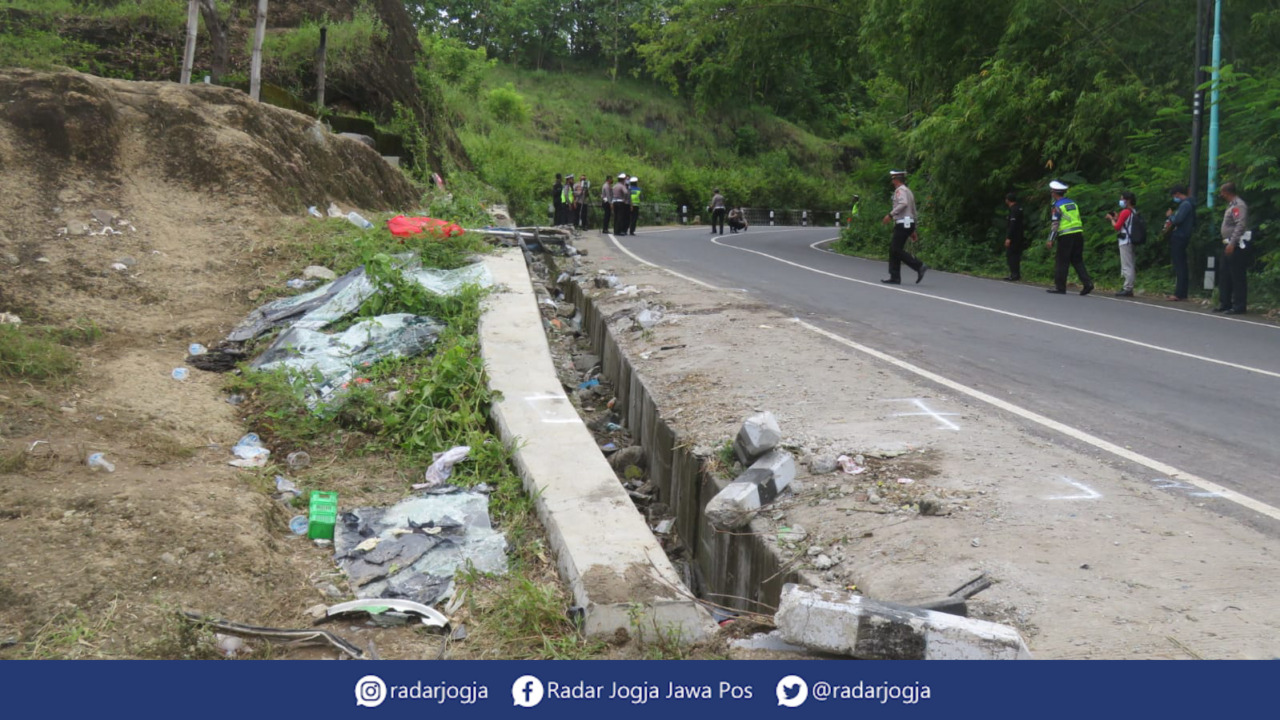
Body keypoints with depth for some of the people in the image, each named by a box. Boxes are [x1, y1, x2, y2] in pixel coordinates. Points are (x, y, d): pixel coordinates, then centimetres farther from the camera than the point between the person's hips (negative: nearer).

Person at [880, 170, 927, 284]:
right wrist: (913, 230, 26)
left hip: (902, 224, -10)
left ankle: (919, 266, -13)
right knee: (893, 250, 9)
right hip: (909, 223, 10)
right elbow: (913, 211, 24)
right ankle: (895, 277, 8)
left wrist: (890, 215, -26)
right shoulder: (908, 191, 22)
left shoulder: (900, 190, -8)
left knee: (897, 250, -10)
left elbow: (903, 203, -28)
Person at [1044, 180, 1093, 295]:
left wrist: (1050, 240, -13)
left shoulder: (1057, 206, -7)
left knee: (1061, 262, 0)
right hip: (1079, 234, 7)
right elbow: (1079, 219, 19)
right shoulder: (1072, 203, 15)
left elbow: (1055, 224, -13)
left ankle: (1060, 287, 2)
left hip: (1066, 236, -7)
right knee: (1077, 261, 11)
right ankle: (1087, 283, -2)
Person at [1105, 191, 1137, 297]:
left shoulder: (1125, 212, -13)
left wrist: (1112, 219, 2)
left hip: (1125, 241, -10)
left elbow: (1117, 227, -14)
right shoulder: (1134, 212, 14)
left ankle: (1127, 289, -10)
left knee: (1127, 266, -9)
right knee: (1129, 265, 12)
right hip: (1130, 241, 10)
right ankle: (1128, 288, 15)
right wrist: (1117, 218, 14)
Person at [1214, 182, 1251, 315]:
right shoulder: (1232, 205, 17)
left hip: (1236, 246, -11)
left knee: (1237, 277, -6)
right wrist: (1227, 243, 16)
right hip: (1229, 245, 11)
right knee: (1224, 276, 14)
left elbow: (1241, 225, -23)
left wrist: (1232, 243, -26)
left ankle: (1239, 306, -4)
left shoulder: (1238, 205, -14)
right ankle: (1225, 303, 21)